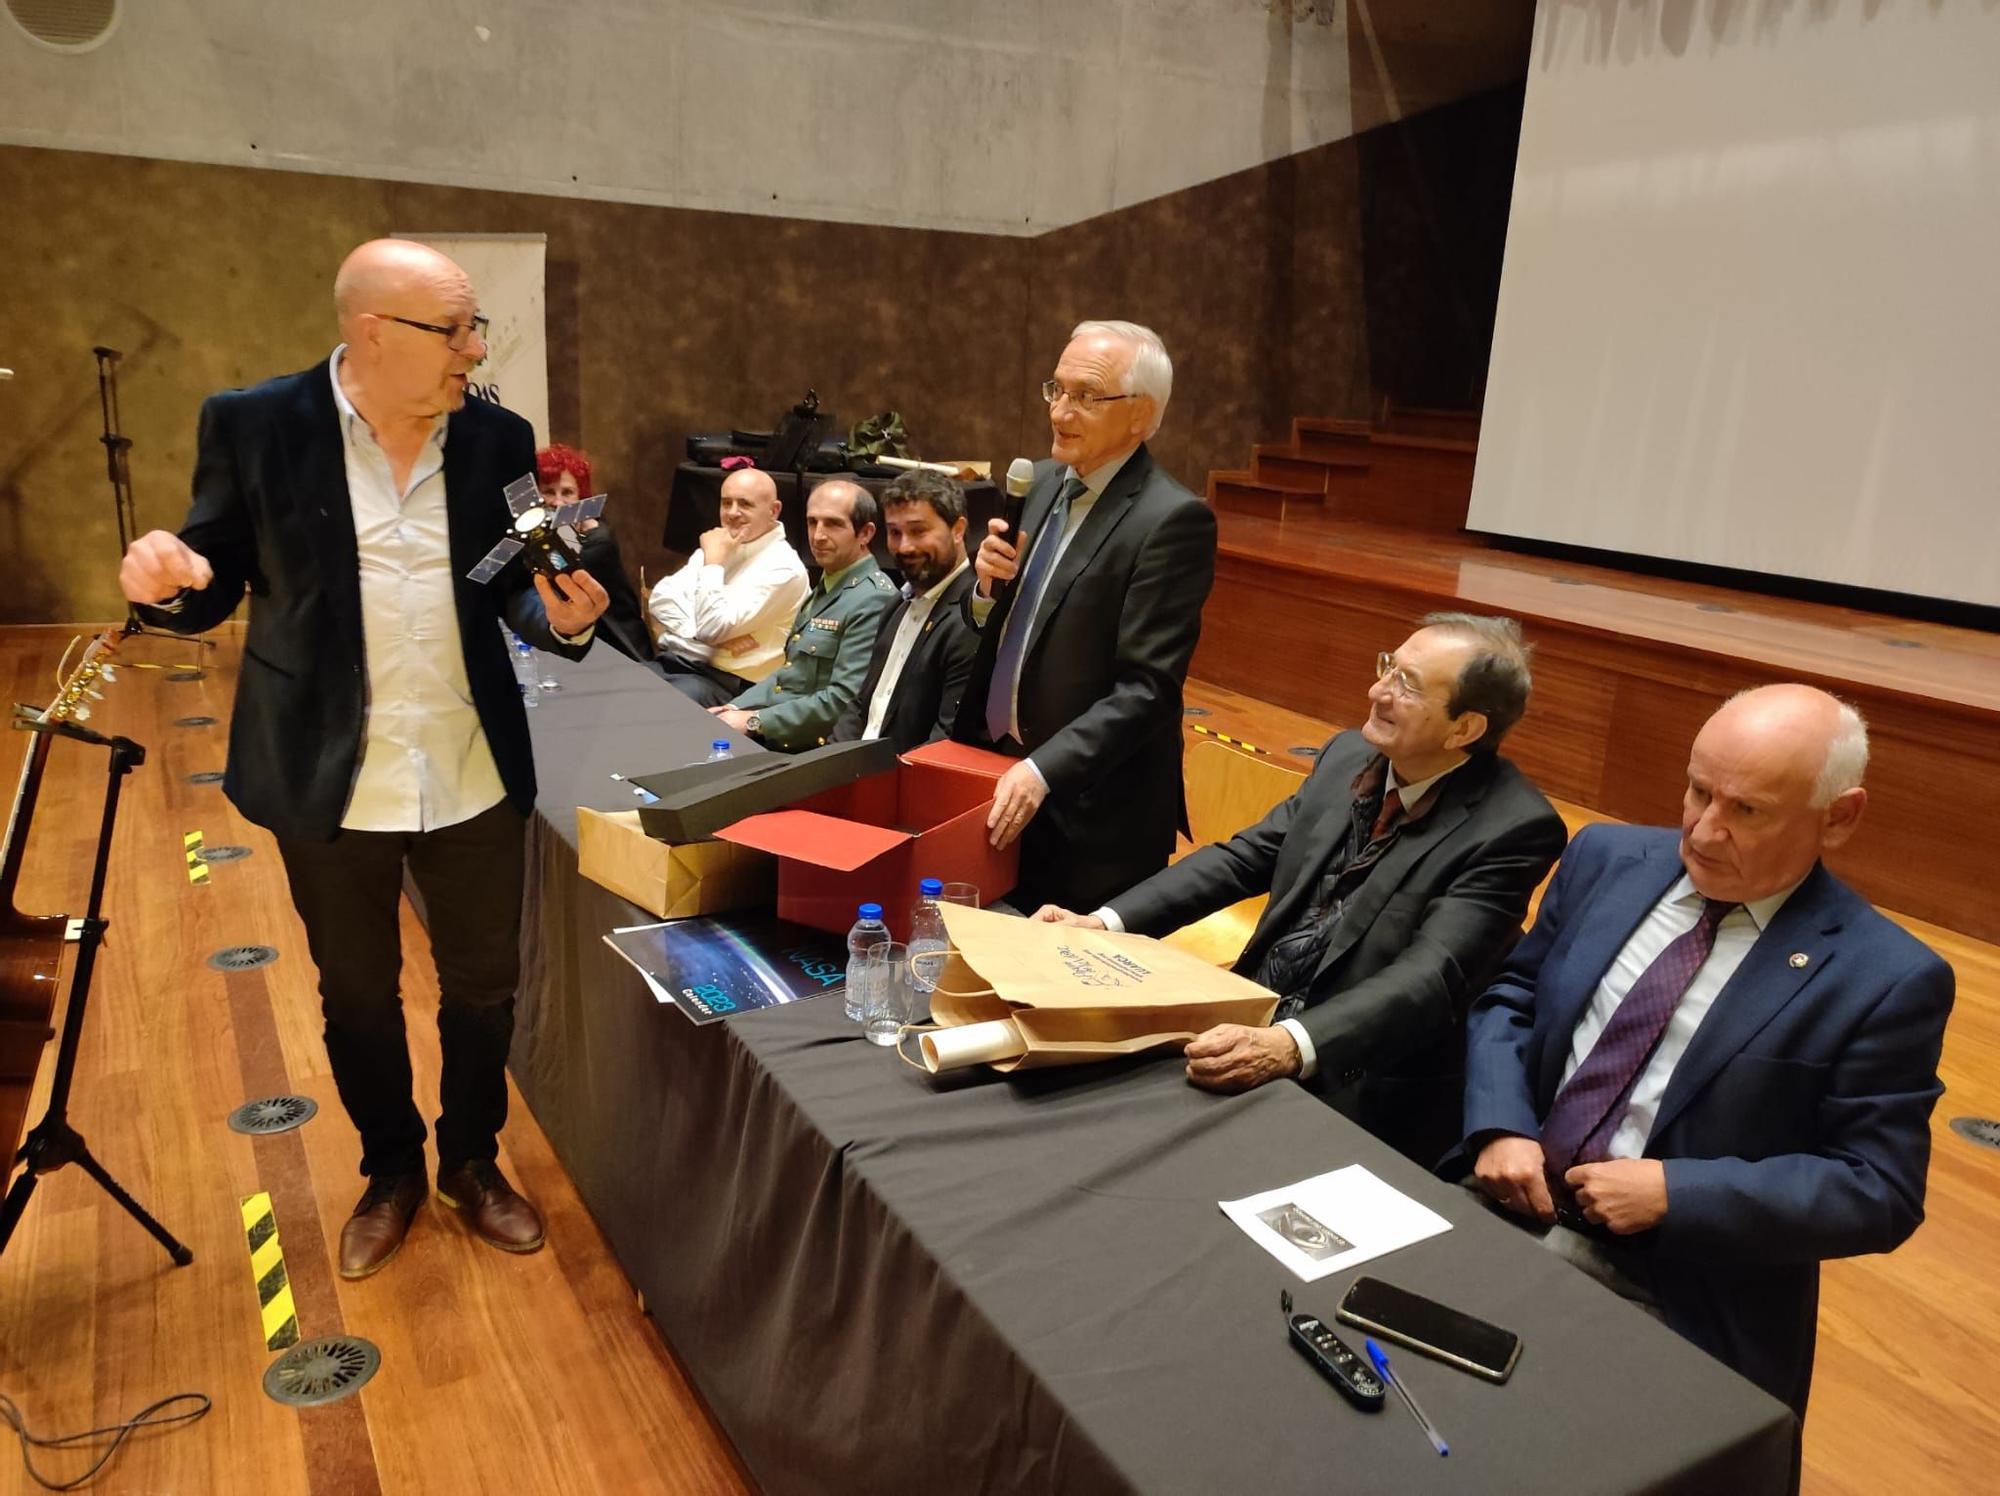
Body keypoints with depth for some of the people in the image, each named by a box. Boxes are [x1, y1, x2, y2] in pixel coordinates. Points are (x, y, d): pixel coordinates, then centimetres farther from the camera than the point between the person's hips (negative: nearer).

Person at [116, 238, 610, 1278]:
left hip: (473, 777, 2)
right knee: (357, 995, 17)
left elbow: (512, 589, 5)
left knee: (483, 983, 15)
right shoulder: (252, 424, -9)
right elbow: (216, 584, -3)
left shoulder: (498, 438, -3)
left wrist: (563, 615, -17)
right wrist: (168, 583, -26)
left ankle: (472, 1162, 40)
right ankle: (391, 1171, 41)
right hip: (330, 782, -1)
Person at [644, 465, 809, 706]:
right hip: (671, 660, 7)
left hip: (722, 680, -7)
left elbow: (714, 627, -17)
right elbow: (662, 596, 6)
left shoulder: (783, 568, -10)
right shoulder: (719, 546, 15)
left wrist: (713, 561, -9)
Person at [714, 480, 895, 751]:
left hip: (811, 747, -8)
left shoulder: (872, 600, -16)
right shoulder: (824, 588, 15)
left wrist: (754, 721, -18)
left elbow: (844, 702, -22)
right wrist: (735, 708, 5)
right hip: (773, 734, 9)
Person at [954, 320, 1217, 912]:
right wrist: (988, 584, -7)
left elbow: (1148, 688, -20)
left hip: (1092, 812, -7)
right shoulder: (1044, 482, 7)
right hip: (998, 774, 7)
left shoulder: (1172, 519, -17)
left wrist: (1044, 769, -25)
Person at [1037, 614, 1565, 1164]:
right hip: (1254, 1024, 6)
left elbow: (1433, 974, -26)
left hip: (1360, 1087, -6)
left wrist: (1289, 1047, -41)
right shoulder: (1349, 756, 4)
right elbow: (1245, 856, 7)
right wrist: (1107, 921, -4)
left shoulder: (1513, 829, -16)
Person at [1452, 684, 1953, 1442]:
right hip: (1508, 1220, 3)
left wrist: (1677, 1194, -18)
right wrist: (1499, 1126, -10)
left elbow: (1878, 1190, -9)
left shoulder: (1886, 979, -10)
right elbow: (1510, 997, 7)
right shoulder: (1608, 859, 2)